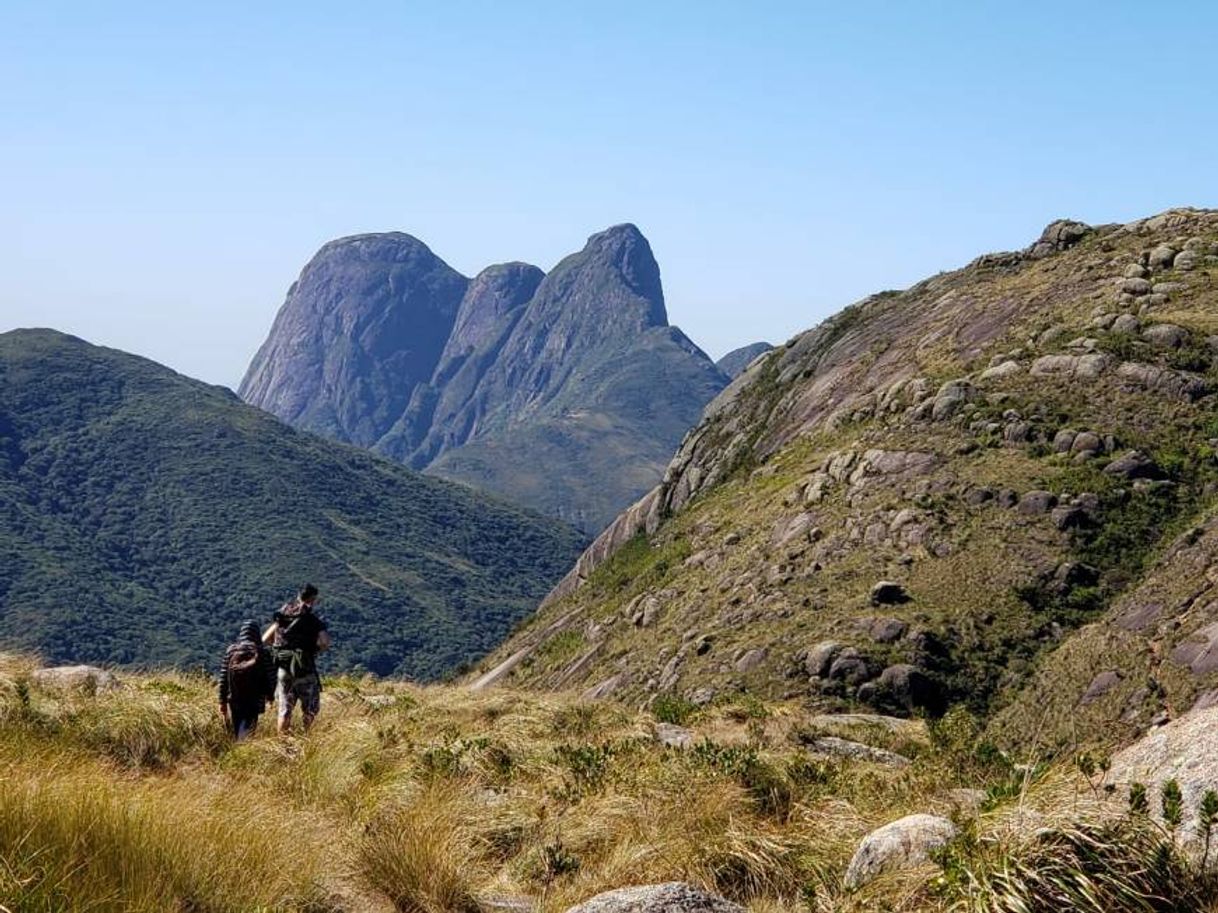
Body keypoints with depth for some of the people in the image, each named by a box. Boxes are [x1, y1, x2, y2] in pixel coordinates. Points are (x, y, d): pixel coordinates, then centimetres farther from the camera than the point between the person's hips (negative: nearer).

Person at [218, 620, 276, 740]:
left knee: (236, 732, 19)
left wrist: (222, 701, 6)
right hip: (255, 702, -2)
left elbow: (223, 679, 0)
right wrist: (269, 695, 16)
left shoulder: (231, 650, 0)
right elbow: (271, 677, -2)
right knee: (247, 729, -4)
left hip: (234, 700, 2)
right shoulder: (263, 652, -5)